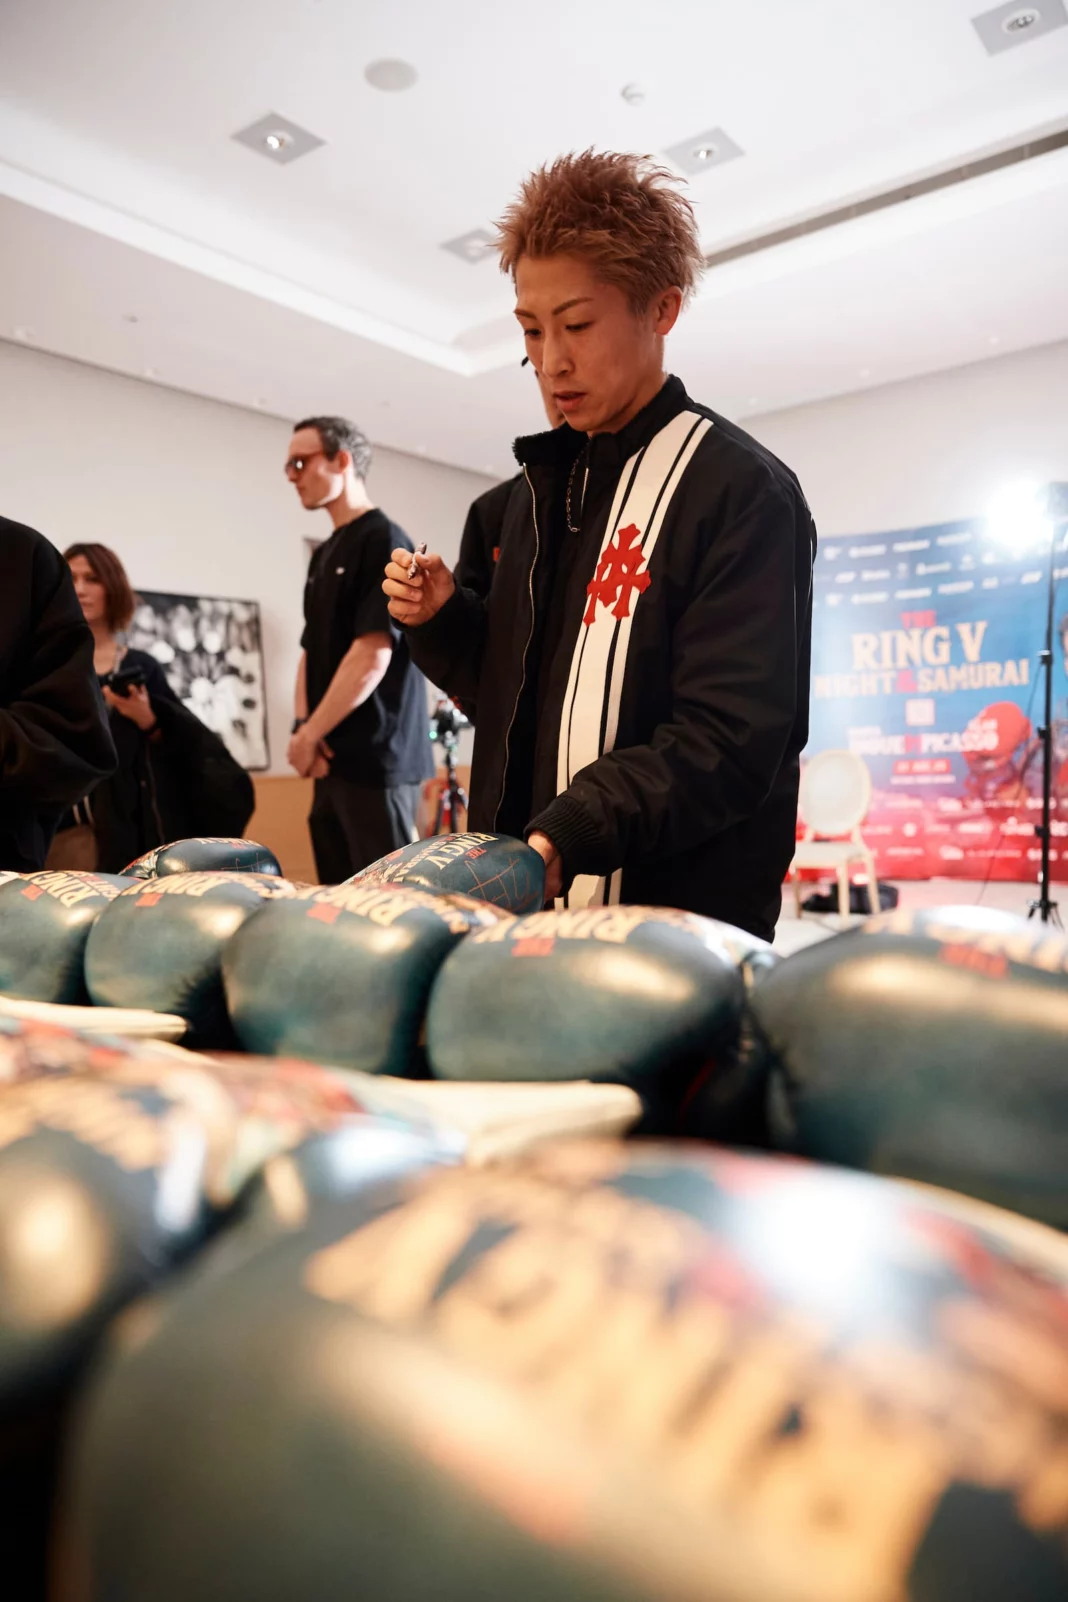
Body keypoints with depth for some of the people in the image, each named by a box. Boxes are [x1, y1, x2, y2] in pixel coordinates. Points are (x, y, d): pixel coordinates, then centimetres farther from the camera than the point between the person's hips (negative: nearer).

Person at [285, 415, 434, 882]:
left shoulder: (383, 542, -8)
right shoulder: (324, 554, 19)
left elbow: (373, 655, -16)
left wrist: (309, 735, -11)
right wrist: (302, 729, 1)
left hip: (375, 757, -9)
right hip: (334, 758, 9)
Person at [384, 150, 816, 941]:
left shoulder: (743, 493, -11)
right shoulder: (544, 488, 12)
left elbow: (728, 742, -20)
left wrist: (566, 836, -30)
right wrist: (444, 619, -1)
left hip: (678, 918, -7)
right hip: (526, 901, 7)